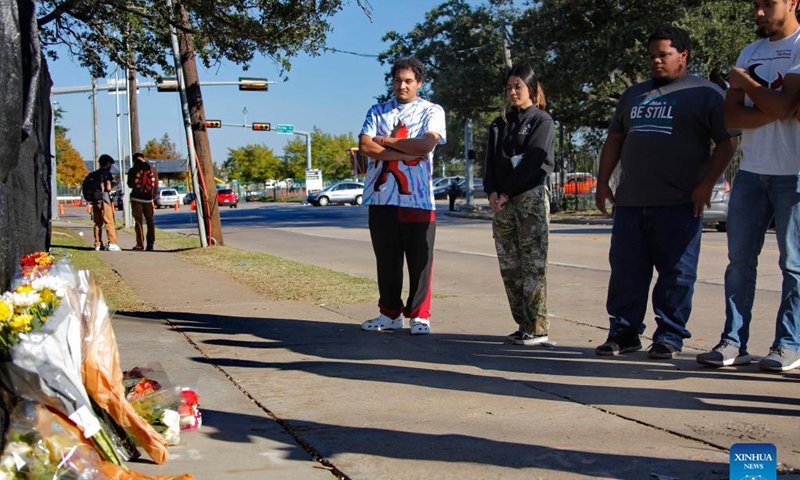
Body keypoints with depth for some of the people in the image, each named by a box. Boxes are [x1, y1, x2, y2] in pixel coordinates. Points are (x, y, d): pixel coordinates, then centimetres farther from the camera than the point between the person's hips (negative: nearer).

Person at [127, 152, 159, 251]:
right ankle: (150, 244, 7)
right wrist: (154, 195, 15)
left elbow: (130, 184, 6)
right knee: (150, 221, 10)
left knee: (138, 221, 0)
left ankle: (140, 244, -5)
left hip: (136, 198, -2)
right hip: (148, 199, 2)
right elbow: (156, 185, 5)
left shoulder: (133, 170, -5)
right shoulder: (152, 169, 2)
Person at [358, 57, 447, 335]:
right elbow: (365, 146, -3)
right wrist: (405, 153, -10)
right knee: (386, 260, 9)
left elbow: (425, 145, -12)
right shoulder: (377, 111, 14)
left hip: (419, 198, -3)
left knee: (420, 260, 1)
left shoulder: (432, 111, 6)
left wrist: (385, 141, -4)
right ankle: (390, 313, 20)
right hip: (382, 197, 3)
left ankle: (419, 315, 11)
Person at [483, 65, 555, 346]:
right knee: (509, 267, 4)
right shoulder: (500, 124, 18)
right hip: (502, 201, 6)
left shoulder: (541, 120, 2)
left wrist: (507, 193, -12)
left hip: (531, 197, -6)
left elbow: (533, 160, -9)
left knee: (533, 264, -8)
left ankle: (538, 328, -6)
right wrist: (491, 191, -5)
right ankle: (523, 325, 10)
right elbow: (491, 162, 13)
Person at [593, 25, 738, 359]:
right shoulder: (634, 95, 21)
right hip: (630, 202, 5)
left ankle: (670, 337, 8)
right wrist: (603, 181, 12)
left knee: (677, 273, -1)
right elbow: (614, 139, 22)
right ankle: (623, 333, 12)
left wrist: (706, 184, -10)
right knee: (625, 269, 4)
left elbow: (727, 142, -1)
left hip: (679, 204, -5)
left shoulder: (706, 93, 5)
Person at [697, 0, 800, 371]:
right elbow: (730, 116, 4)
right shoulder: (750, 52, 15)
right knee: (740, 260, 4)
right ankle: (733, 342, 9)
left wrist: (745, 82, -1)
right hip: (751, 171, 6)